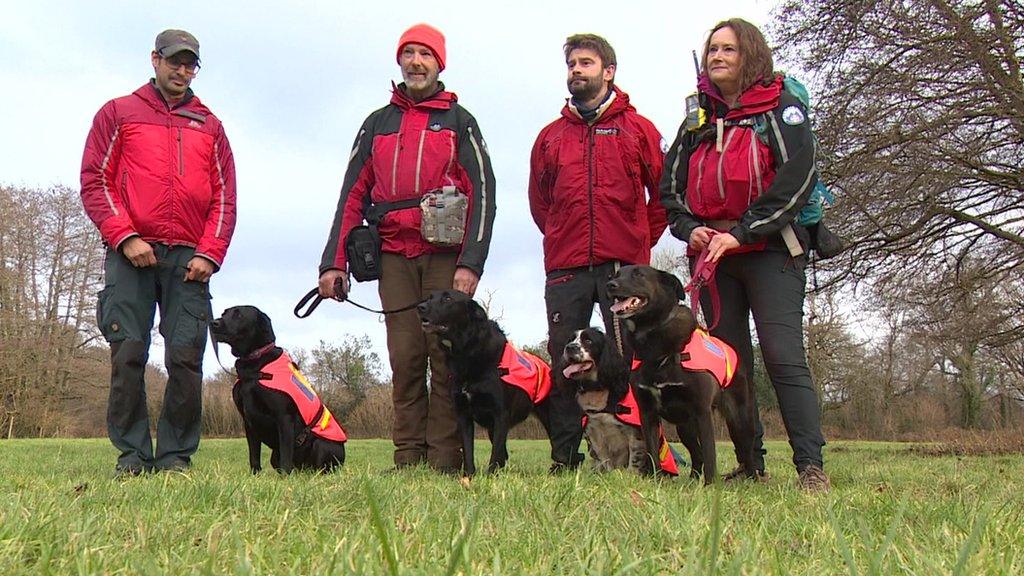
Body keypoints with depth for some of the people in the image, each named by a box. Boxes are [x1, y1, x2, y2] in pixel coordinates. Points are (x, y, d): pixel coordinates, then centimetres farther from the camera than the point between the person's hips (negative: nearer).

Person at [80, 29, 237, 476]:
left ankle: (176, 455, 1)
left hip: (190, 260, 1)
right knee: (127, 355, -6)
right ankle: (132, 455, 1)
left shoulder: (209, 125, 19)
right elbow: (94, 181, 5)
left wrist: (210, 253, -1)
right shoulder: (118, 113, 14)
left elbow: (224, 196, 13)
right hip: (130, 255, -1)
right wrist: (124, 237, -9)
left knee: (186, 359, -6)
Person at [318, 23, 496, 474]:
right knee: (404, 360, -1)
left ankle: (445, 463, -4)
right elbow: (352, 196, 15)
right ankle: (408, 461, 2)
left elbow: (482, 193, 0)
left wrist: (470, 262, -13)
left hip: (444, 256, -3)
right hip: (394, 257, 3)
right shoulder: (377, 124, 20)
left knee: (446, 359, -6)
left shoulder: (459, 121, 11)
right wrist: (333, 262, 4)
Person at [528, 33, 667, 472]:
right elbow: (539, 202, 24)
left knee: (631, 360, -3)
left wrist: (641, 240, 6)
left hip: (624, 265, -2)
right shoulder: (551, 136, 16)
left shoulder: (637, 129, 9)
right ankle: (564, 460, 6)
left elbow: (663, 192, 9)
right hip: (565, 268, 3)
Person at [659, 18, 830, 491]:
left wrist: (742, 232, -16)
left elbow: (797, 177, -9)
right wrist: (689, 228, -5)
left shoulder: (781, 109, 3)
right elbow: (670, 185, 15)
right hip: (711, 256, 5)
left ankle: (811, 466, -14)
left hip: (770, 252, -5)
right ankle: (751, 465, 11)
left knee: (783, 355, -14)